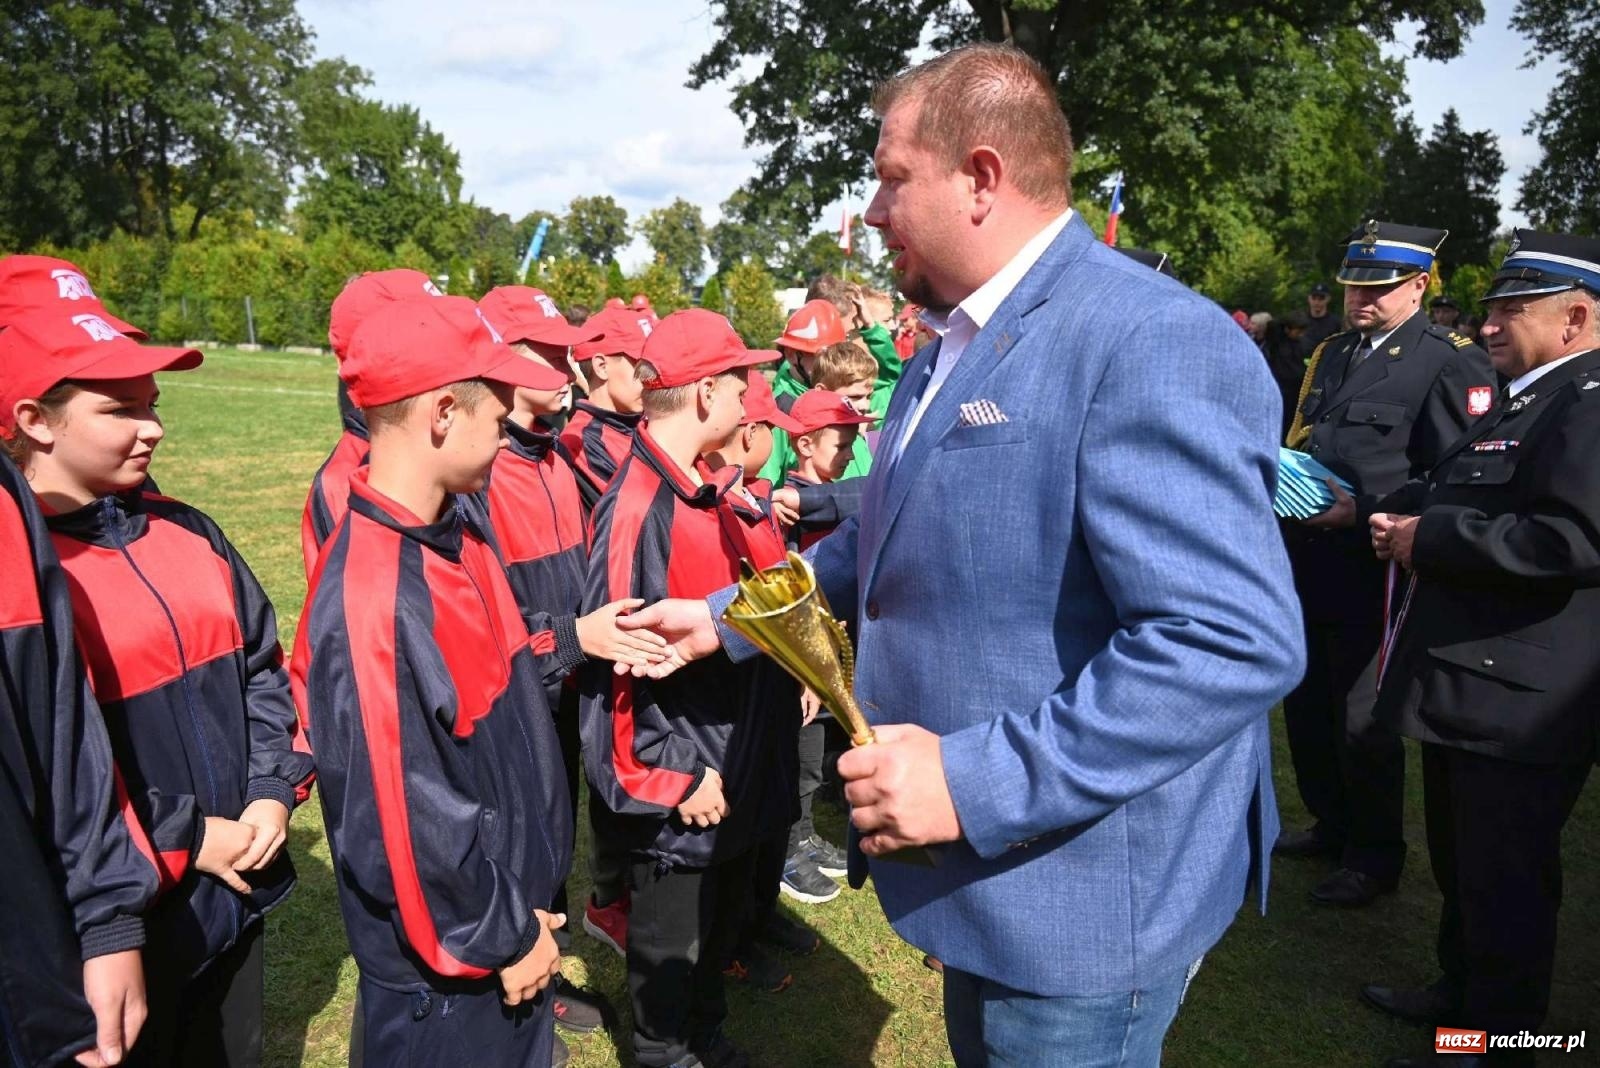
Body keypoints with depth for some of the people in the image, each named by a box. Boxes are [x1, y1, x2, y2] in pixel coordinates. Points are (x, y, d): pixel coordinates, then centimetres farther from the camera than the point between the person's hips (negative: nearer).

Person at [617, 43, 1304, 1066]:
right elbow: (889, 548, 18)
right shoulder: (956, 344, 9)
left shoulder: (1154, 342, -23)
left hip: (1084, 893, -8)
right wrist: (724, 617, 15)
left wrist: (978, 781, -30)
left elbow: (1240, 642, -30)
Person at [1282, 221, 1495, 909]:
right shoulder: (1330, 355, 14)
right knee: (1306, 710, 17)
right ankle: (1332, 826, 37)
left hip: (1369, 571, -7)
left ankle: (1374, 857, 25)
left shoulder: (1450, 363, -8)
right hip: (1306, 565, 7)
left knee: (1363, 725, 5)